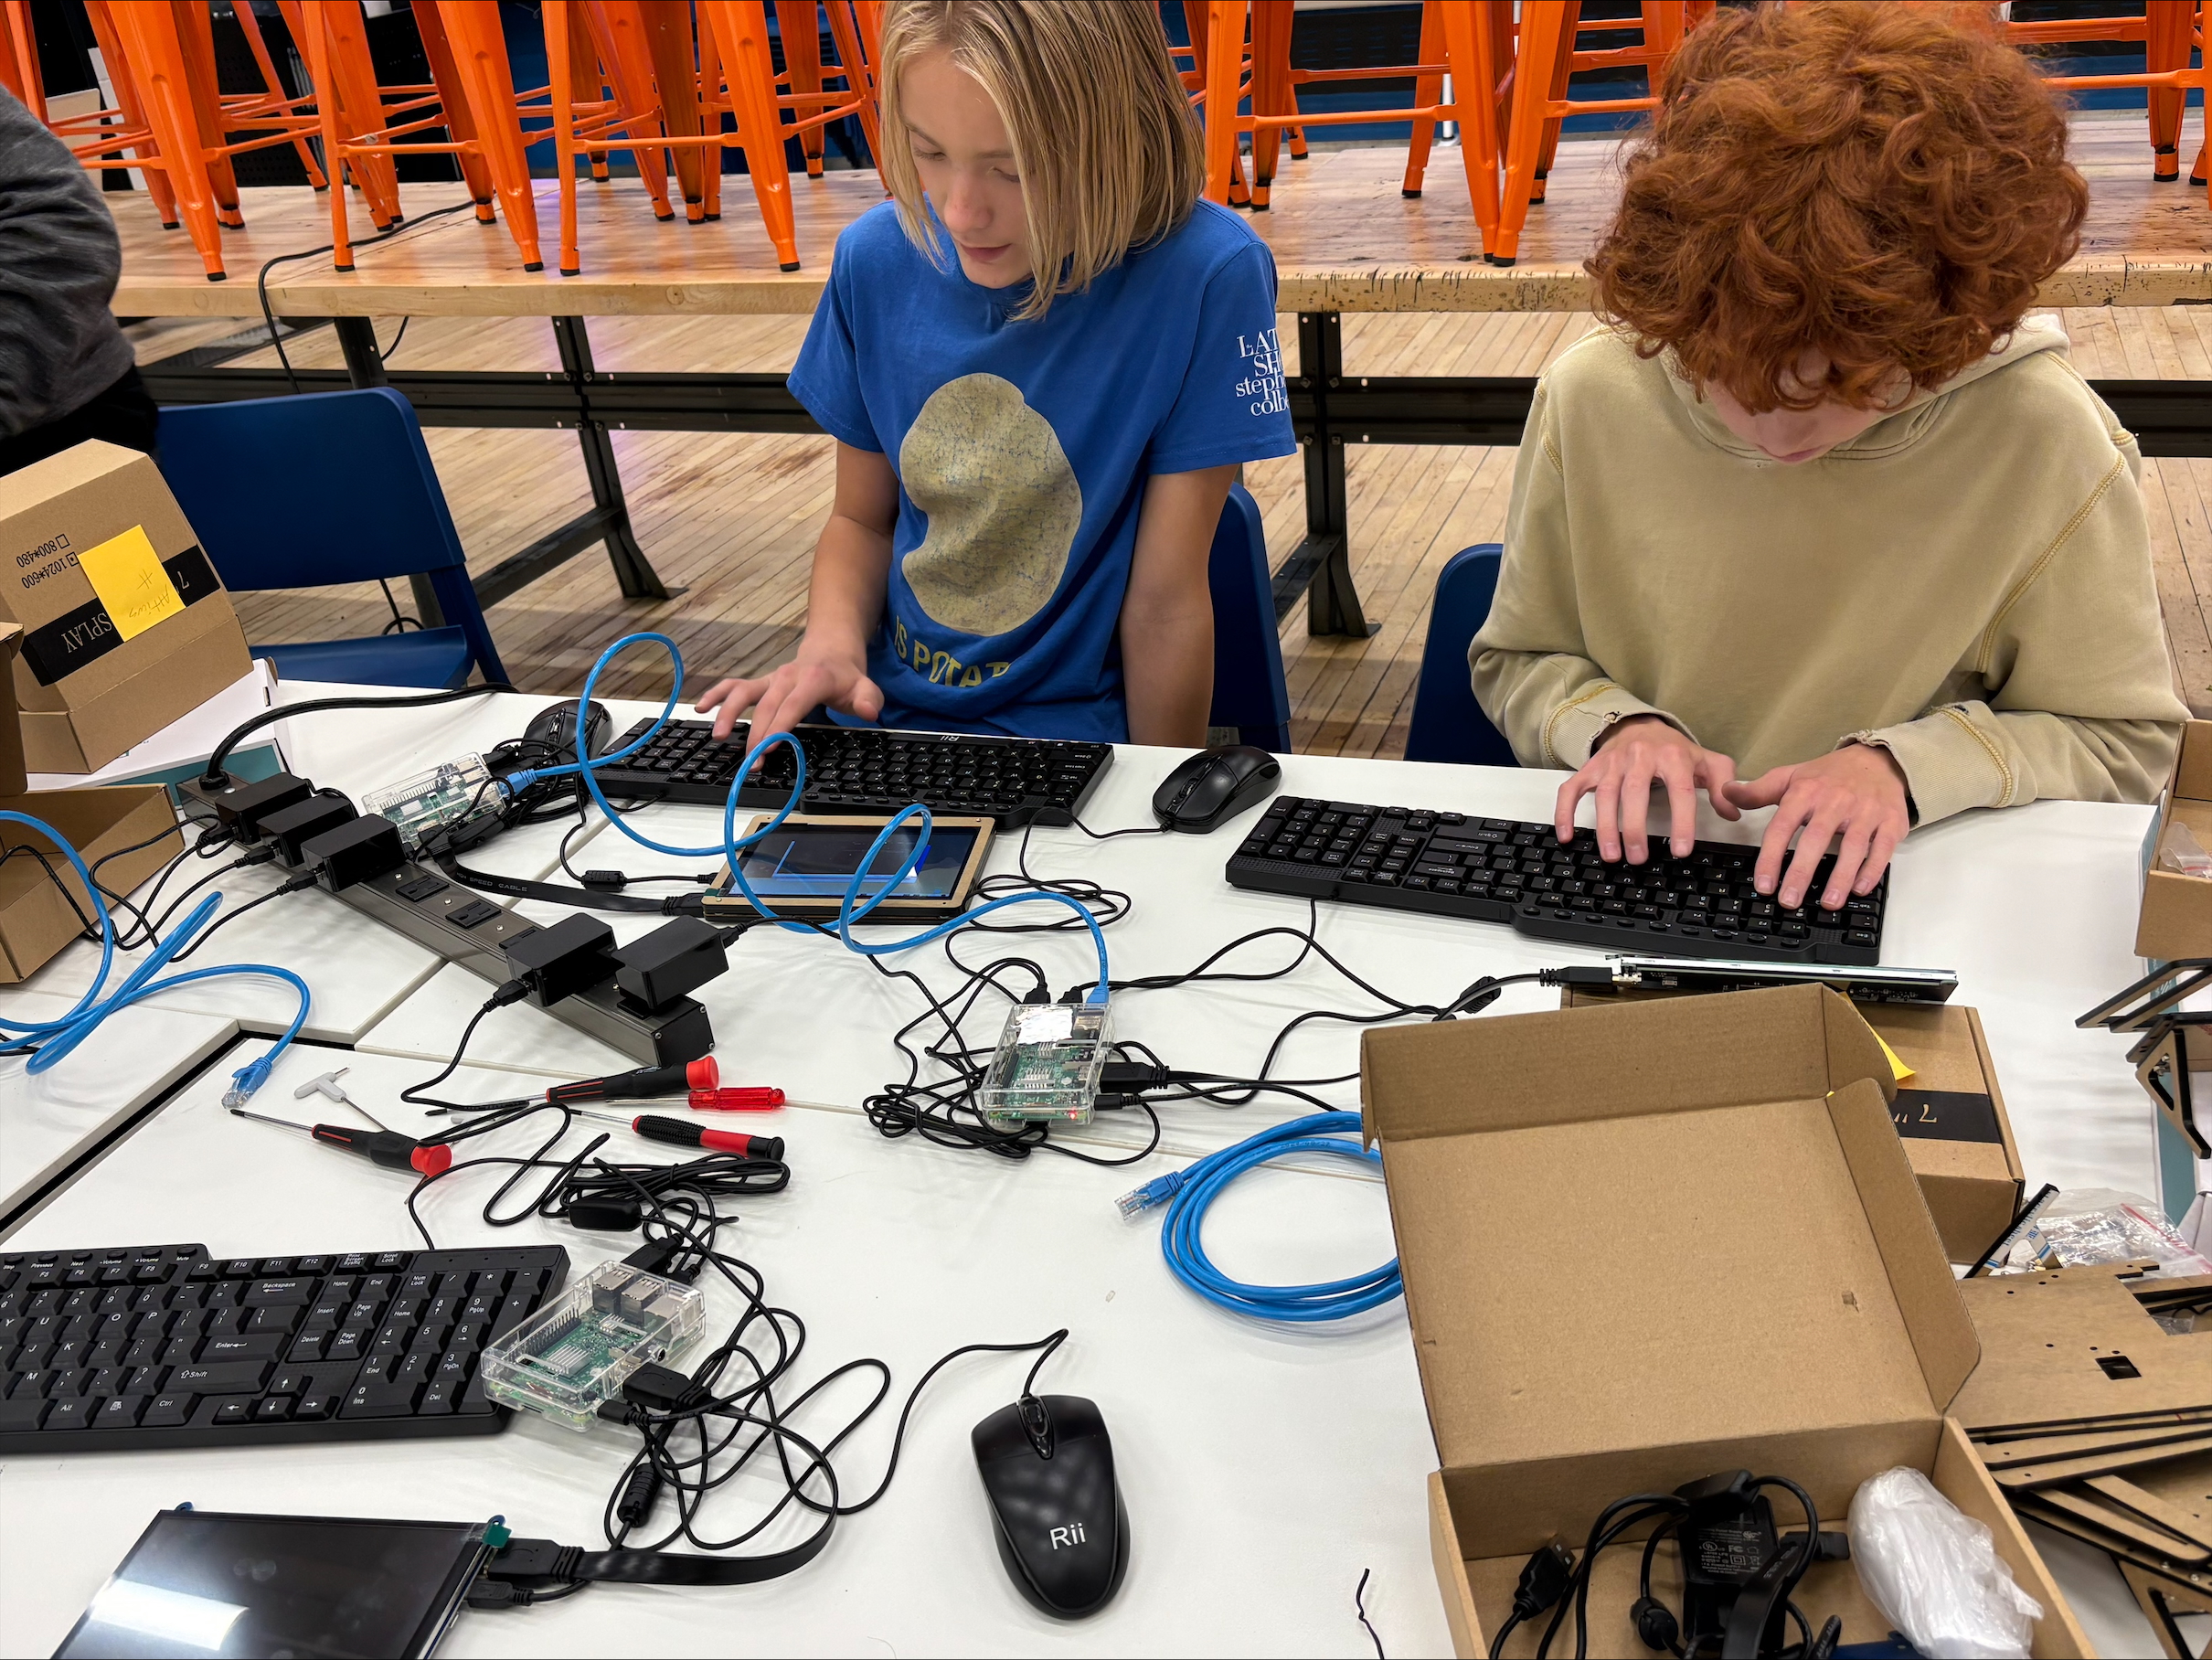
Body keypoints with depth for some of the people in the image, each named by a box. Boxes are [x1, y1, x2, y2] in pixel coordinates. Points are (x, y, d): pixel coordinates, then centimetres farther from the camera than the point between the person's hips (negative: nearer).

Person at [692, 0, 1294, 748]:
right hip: (882, 713, 4)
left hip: (1067, 736, -4)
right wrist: (832, 643, -10)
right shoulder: (878, 258, -4)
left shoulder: (1205, 278, -18)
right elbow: (861, 519, 9)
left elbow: (1166, 602, -12)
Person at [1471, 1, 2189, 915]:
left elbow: (2124, 739, 0)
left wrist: (1908, 763, -16)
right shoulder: (1593, 396, -9)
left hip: (1901, 909, 0)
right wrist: (1615, 725, -14)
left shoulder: (2044, 438, -13)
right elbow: (1516, 665, 5)